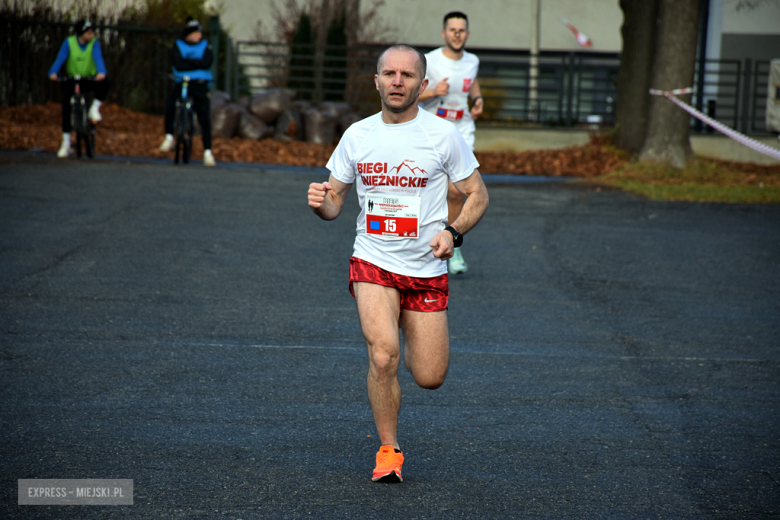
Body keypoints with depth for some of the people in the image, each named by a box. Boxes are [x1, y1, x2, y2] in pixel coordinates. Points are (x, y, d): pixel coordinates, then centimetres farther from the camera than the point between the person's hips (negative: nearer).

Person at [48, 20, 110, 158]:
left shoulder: (94, 43, -9)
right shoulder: (69, 42, -10)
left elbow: (98, 57, -24)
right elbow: (60, 58, -20)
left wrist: (101, 72, -45)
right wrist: (53, 73, -40)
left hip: (89, 79, 0)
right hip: (72, 80, 0)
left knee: (104, 83, -32)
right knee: (66, 108, -13)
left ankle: (94, 109, -8)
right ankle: (66, 143, -1)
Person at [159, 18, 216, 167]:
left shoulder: (205, 46, 7)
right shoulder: (177, 46, 3)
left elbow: (207, 62, -11)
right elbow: (179, 64, -13)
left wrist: (189, 61, -13)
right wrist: (197, 64, -12)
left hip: (200, 84, 1)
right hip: (182, 82, -1)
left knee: (205, 118, -4)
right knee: (170, 103, -29)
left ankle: (207, 152, 1)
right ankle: (169, 137, -14)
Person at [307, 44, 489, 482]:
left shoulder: (443, 135, -5)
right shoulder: (357, 136, 1)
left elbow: (477, 195, 3)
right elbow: (334, 202, 10)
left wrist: (453, 232, -15)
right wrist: (321, 202, -14)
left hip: (427, 270, 0)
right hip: (373, 263, 0)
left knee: (430, 378, 2)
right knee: (383, 356, -21)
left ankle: (412, 343, 40)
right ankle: (389, 450, -1)